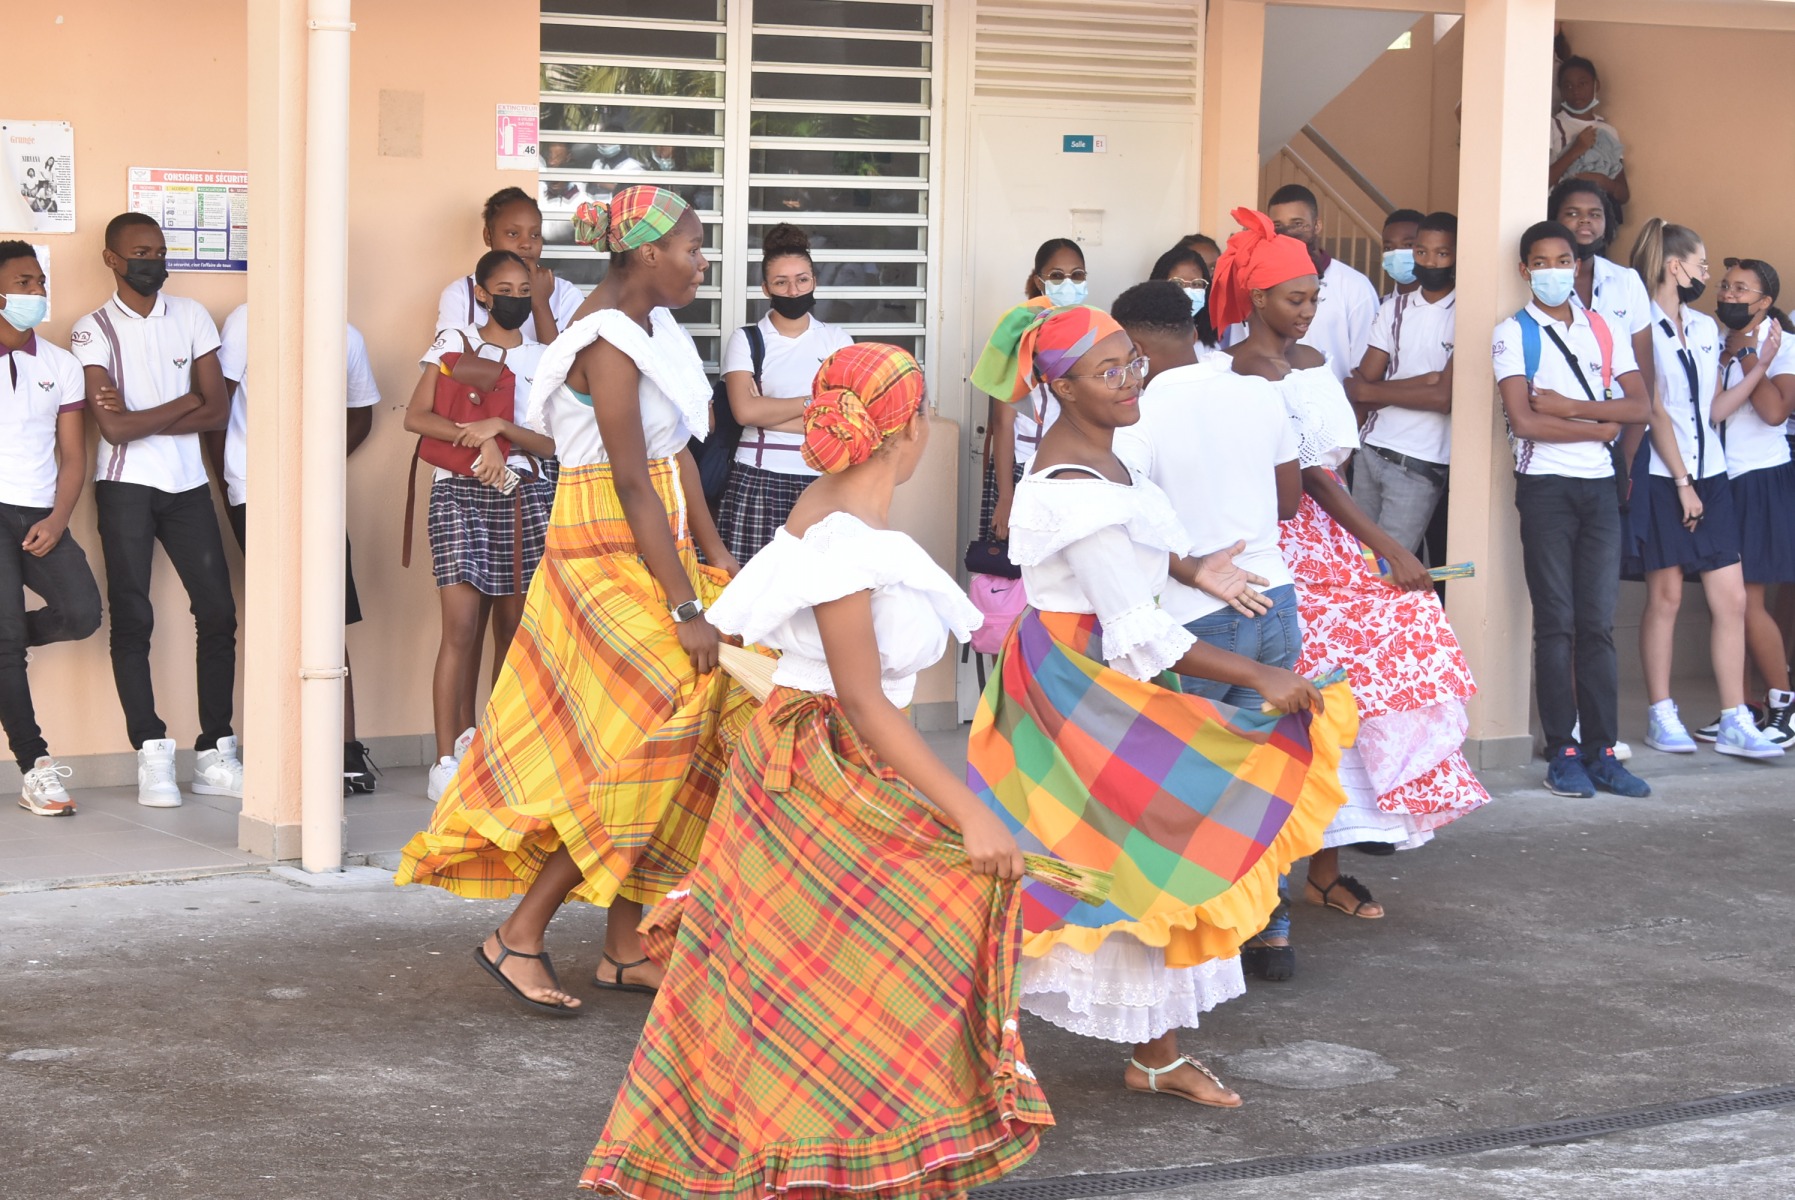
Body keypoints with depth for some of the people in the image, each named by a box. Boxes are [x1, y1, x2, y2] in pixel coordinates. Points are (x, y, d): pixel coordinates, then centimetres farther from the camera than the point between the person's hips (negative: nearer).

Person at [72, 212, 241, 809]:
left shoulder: (191, 316, 9)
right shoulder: (93, 330, -1)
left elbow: (218, 410, 0)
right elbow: (114, 428, -12)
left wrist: (139, 417, -9)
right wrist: (183, 404, -4)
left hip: (188, 484, 3)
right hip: (126, 486, -3)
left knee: (218, 611, -2)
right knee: (132, 618, -4)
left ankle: (215, 754, 4)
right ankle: (153, 757, -1)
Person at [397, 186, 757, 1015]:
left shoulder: (651, 329, 10)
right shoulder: (610, 344, -19)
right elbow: (632, 483, -22)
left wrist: (714, 554, 9)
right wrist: (686, 608, -22)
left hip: (654, 551, 9)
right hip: (609, 558, -9)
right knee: (644, 739, -11)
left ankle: (625, 950, 13)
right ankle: (519, 936, -5)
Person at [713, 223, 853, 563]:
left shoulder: (837, 340, 11)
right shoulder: (746, 340, 6)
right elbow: (745, 411, -9)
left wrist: (769, 412, -5)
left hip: (821, 481, 1)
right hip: (759, 482, -1)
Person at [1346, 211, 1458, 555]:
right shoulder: (1393, 308, 9)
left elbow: (1444, 397, -13)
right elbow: (1361, 387, 5)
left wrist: (1370, 392, -3)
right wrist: (1423, 382, -12)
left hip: (1418, 467, -5)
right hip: (1371, 451, 5)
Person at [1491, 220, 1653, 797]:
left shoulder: (1606, 329, 11)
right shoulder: (1512, 333, -1)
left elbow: (1639, 407, 0)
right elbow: (1523, 420, -12)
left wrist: (1571, 407, -11)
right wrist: (1600, 427, -5)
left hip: (1600, 487, 3)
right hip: (1546, 486, -3)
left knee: (1598, 624, 2)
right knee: (1557, 624, -3)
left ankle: (1601, 750, 4)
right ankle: (1563, 752, 0)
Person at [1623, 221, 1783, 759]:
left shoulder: (1706, 329, 16)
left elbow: (1715, 408, 16)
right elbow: (1654, 409, -9)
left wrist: (1761, 365, 8)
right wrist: (1682, 482, -11)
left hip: (1709, 475, 6)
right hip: (1661, 477, -6)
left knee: (1731, 597, -1)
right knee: (1665, 593, -1)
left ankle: (1734, 722, 1)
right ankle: (1661, 718, 7)